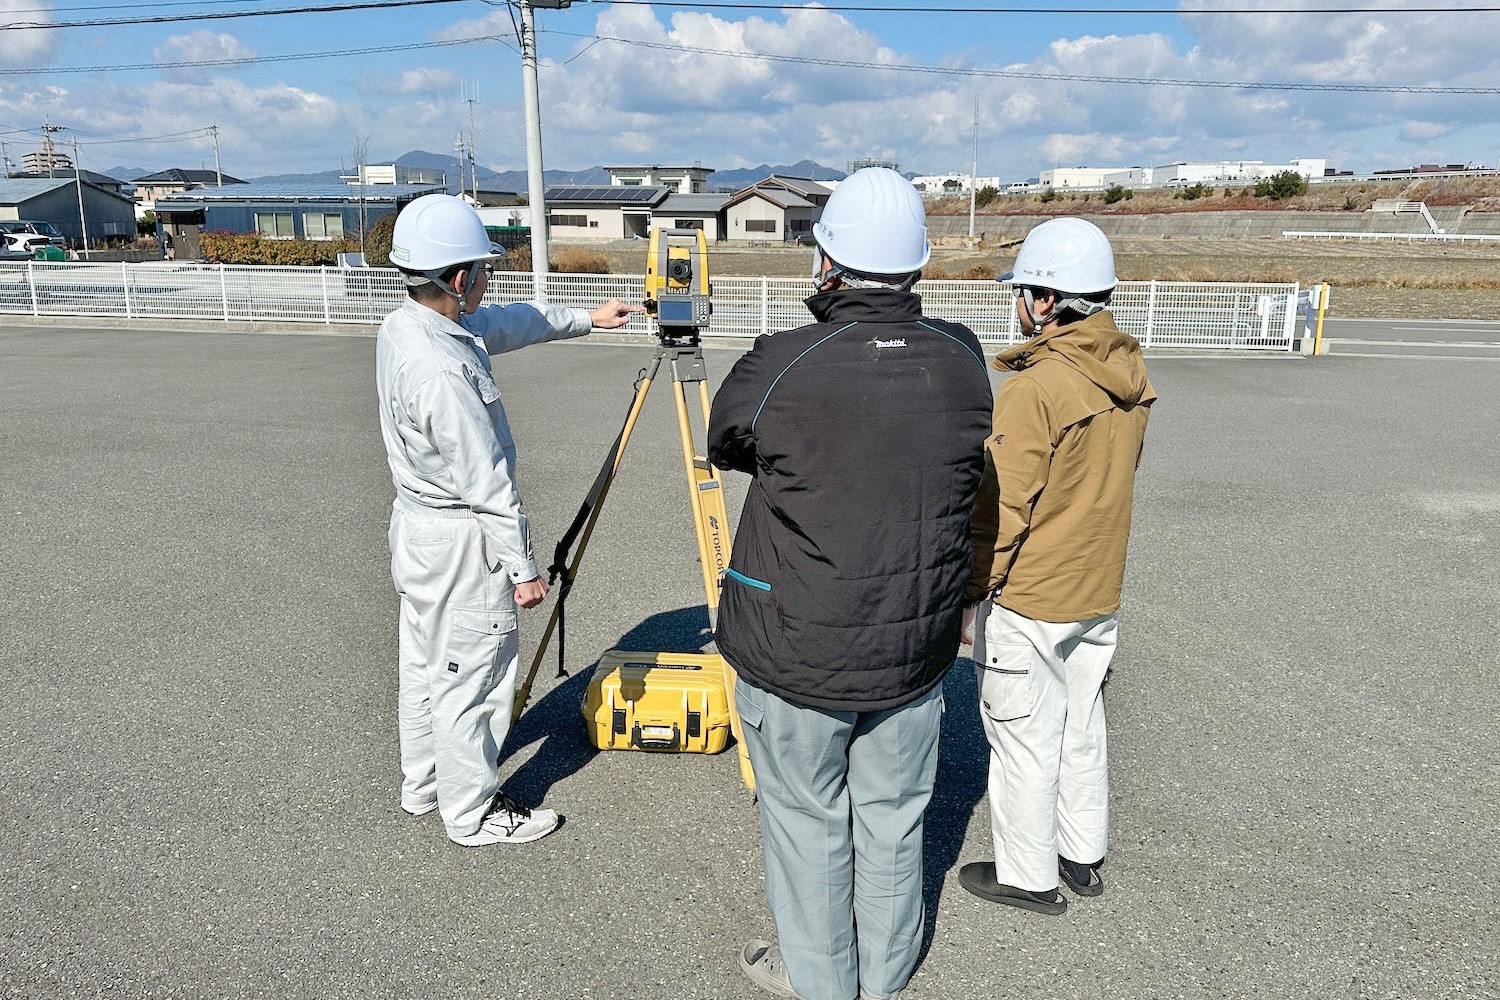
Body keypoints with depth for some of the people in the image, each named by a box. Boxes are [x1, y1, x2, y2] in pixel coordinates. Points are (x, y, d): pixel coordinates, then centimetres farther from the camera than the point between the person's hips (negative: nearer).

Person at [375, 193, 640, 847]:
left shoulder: (402, 326, 2)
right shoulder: (442, 370, -29)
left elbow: (507, 325, 16)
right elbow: (487, 484, -25)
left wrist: (587, 319, 22)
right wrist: (523, 568, -17)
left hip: (416, 524, 10)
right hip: (460, 542, -10)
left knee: (425, 664, 22)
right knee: (471, 679, 5)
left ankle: (422, 785, 39)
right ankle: (472, 814, 22)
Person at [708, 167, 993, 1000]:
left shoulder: (781, 369, -20)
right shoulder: (962, 362, -8)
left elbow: (723, 445, -2)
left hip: (797, 658, -4)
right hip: (914, 651, 4)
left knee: (807, 821, 16)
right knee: (893, 818, 21)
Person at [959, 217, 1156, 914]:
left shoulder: (1035, 387, -23)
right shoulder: (1132, 377, 1)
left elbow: (1001, 507, -21)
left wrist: (969, 593, -11)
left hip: (1024, 599, -8)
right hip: (1099, 591, 8)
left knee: (1023, 737, 8)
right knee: (1082, 724, 20)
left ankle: (1028, 875, 23)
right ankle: (1083, 857, 36)